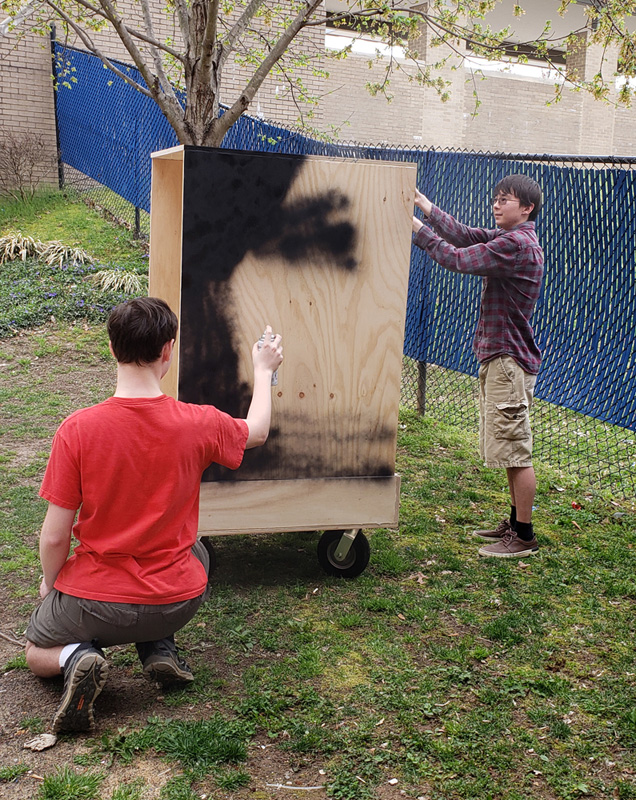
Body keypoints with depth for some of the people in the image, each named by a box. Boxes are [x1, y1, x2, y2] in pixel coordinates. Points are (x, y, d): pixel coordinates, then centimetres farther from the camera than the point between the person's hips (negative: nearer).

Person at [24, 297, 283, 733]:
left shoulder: (77, 429, -19)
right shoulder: (198, 424, -15)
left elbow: (55, 536, -12)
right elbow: (257, 431, 9)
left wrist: (50, 582, 10)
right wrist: (263, 370, 25)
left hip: (95, 600, -1)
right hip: (176, 604, 2)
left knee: (38, 654, 30)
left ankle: (75, 656, -6)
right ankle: (159, 647, 14)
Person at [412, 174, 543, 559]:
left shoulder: (518, 244, -17)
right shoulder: (510, 239, 14)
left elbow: (457, 258, -20)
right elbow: (466, 235, 13)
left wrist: (418, 228, -11)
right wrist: (426, 205, 8)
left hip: (509, 359, -11)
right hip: (500, 356, 11)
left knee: (517, 451, -4)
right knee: (511, 450, 17)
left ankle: (524, 537, 4)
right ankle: (516, 523, 28)